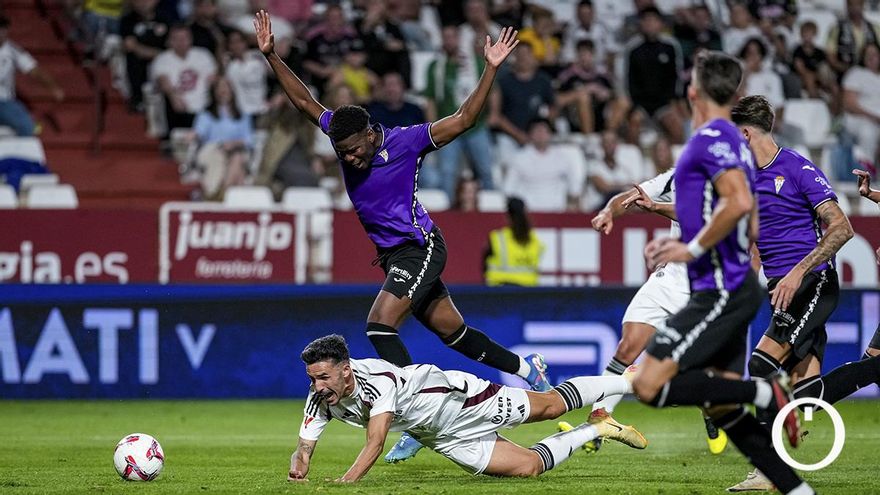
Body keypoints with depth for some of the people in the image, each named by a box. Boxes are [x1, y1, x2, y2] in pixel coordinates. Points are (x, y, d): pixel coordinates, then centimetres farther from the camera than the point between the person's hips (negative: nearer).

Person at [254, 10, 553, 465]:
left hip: (419, 248, -7)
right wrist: (271, 56, 1)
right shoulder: (342, 134, -1)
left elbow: (462, 120, -17)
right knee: (451, 331, 13)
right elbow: (304, 101, 9)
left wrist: (491, 69, -26)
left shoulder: (403, 142, -17)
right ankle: (525, 368, 30)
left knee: (379, 323, -23)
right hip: (394, 255, 7)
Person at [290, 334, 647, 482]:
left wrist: (346, 482, -58)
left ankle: (632, 381, 33)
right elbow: (305, 447, -14)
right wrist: (298, 467, -38)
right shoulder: (320, 399, -18)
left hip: (459, 399, -6)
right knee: (529, 466, 5)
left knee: (551, 406, 10)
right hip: (443, 438, 6)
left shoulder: (377, 379, -38)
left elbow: (376, 443, -46)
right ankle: (598, 430, 29)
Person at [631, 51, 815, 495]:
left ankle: (766, 392, -11)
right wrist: (680, 243, 20)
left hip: (721, 289, -10)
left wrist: (692, 248, -19)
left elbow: (739, 202, -28)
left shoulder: (712, 138, -12)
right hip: (729, 288, 10)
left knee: (650, 384, -14)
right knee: (721, 409, 10)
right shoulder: (733, 140, 18)